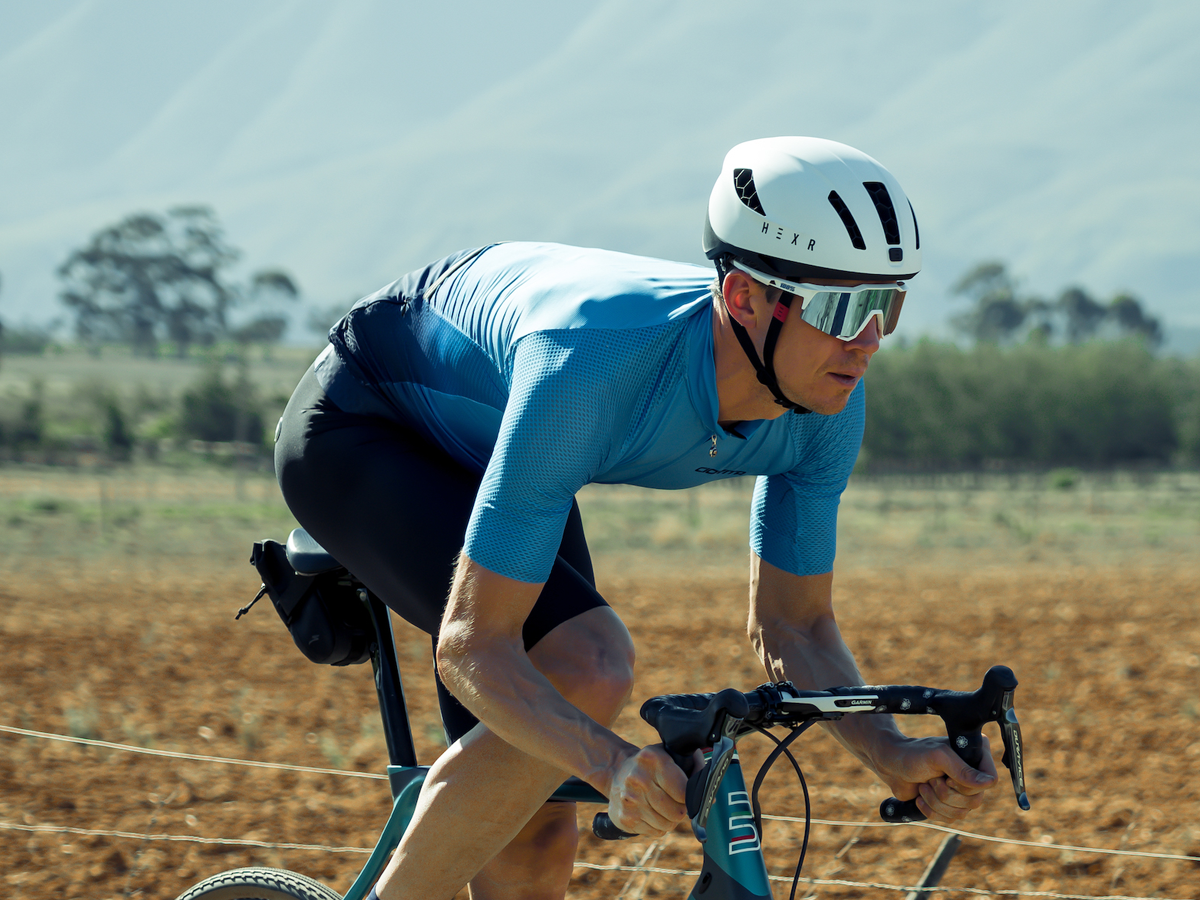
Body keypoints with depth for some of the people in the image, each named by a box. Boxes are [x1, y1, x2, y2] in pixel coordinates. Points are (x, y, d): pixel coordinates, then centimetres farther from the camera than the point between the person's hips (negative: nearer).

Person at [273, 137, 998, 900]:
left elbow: (794, 624, -8)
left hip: (485, 452, 7)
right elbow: (473, 647, -40)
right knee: (585, 674, -29)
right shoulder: (590, 366, -42)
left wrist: (892, 753, -27)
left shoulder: (828, 404, -22)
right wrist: (612, 765, -56)